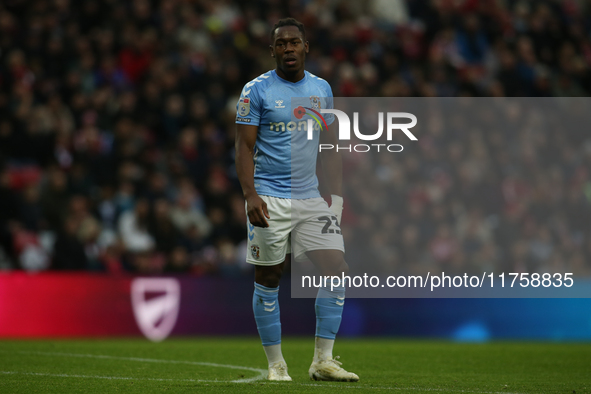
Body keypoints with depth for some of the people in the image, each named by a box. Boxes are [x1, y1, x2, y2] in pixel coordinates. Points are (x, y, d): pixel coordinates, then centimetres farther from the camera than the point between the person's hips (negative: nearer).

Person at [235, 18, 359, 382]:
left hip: (311, 198, 4)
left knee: (337, 269, -6)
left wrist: (338, 194, 9)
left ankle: (323, 361, 0)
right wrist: (250, 195, -17)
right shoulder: (257, 90, -3)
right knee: (268, 279, 1)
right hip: (269, 200, -4)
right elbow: (245, 147, -6)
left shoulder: (322, 89, 10)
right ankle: (276, 364, 10)